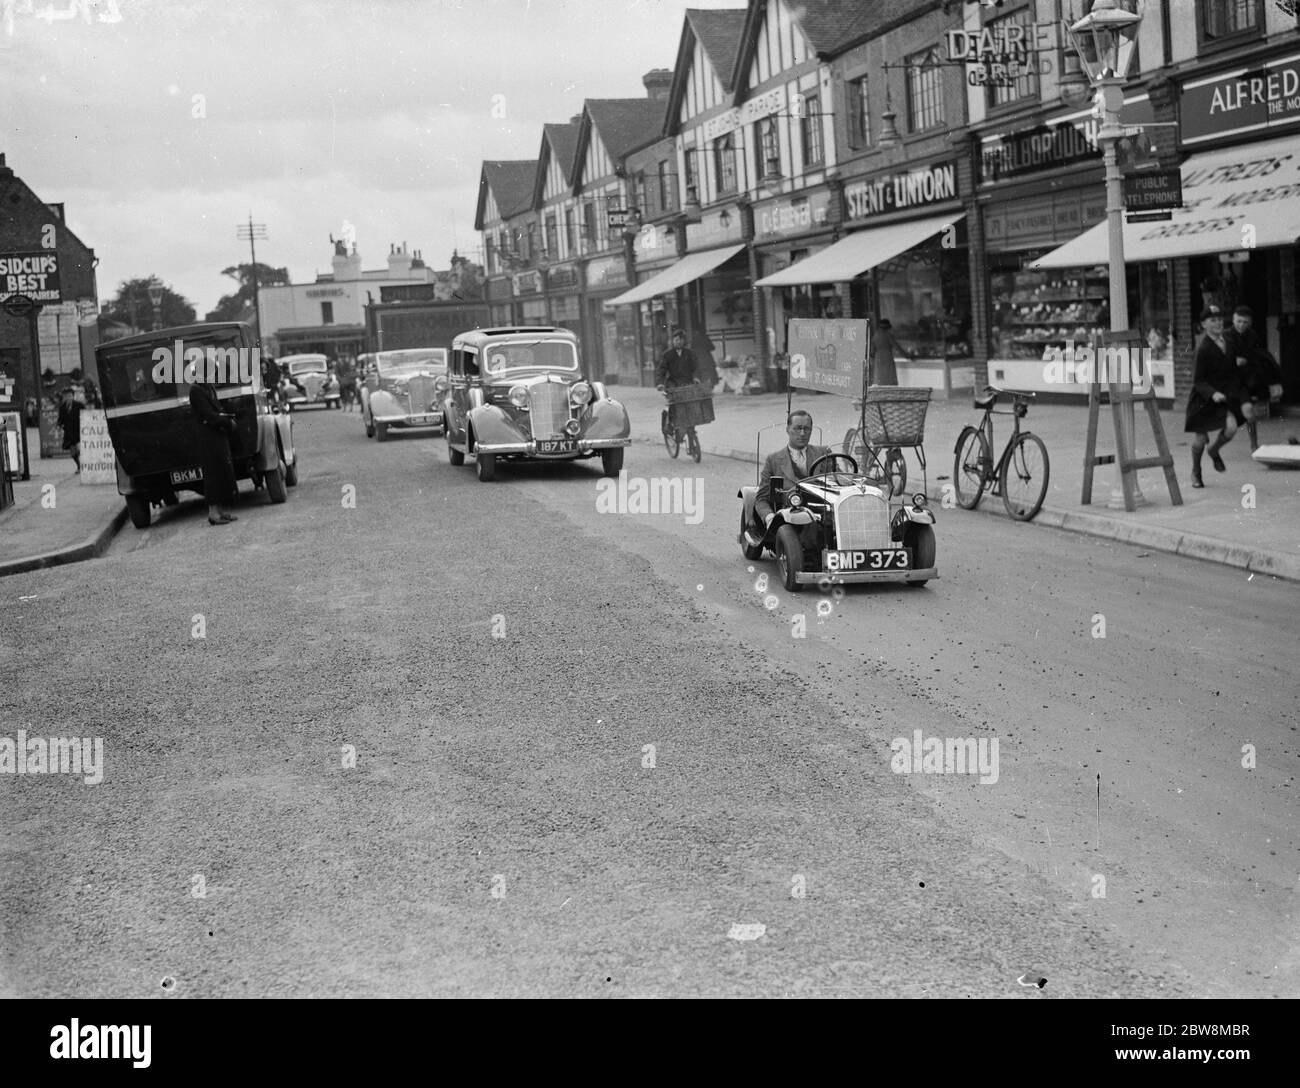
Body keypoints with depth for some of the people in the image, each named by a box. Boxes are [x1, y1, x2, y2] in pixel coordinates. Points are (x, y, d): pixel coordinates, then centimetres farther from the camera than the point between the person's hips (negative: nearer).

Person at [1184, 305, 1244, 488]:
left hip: (1224, 394, 5)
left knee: (1231, 427, -17)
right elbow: (1198, 381, -19)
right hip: (1203, 398, -5)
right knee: (1200, 438, 5)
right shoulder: (1203, 348, -18)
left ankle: (1215, 452, 16)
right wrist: (1213, 394, -31)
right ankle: (1196, 472, 31)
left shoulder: (1227, 340, 3)